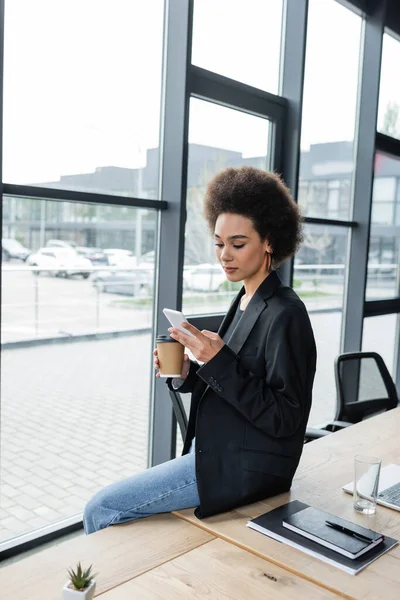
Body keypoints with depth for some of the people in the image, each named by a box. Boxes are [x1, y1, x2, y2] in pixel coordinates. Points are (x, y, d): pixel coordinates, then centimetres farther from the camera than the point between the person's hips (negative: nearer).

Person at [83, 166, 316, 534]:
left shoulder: (285, 315, -19)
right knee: (108, 507, 13)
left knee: (101, 510, -7)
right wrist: (187, 373, -6)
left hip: (241, 471, -8)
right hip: (211, 449, 8)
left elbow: (284, 419, -20)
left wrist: (219, 362, -26)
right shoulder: (245, 301, 8)